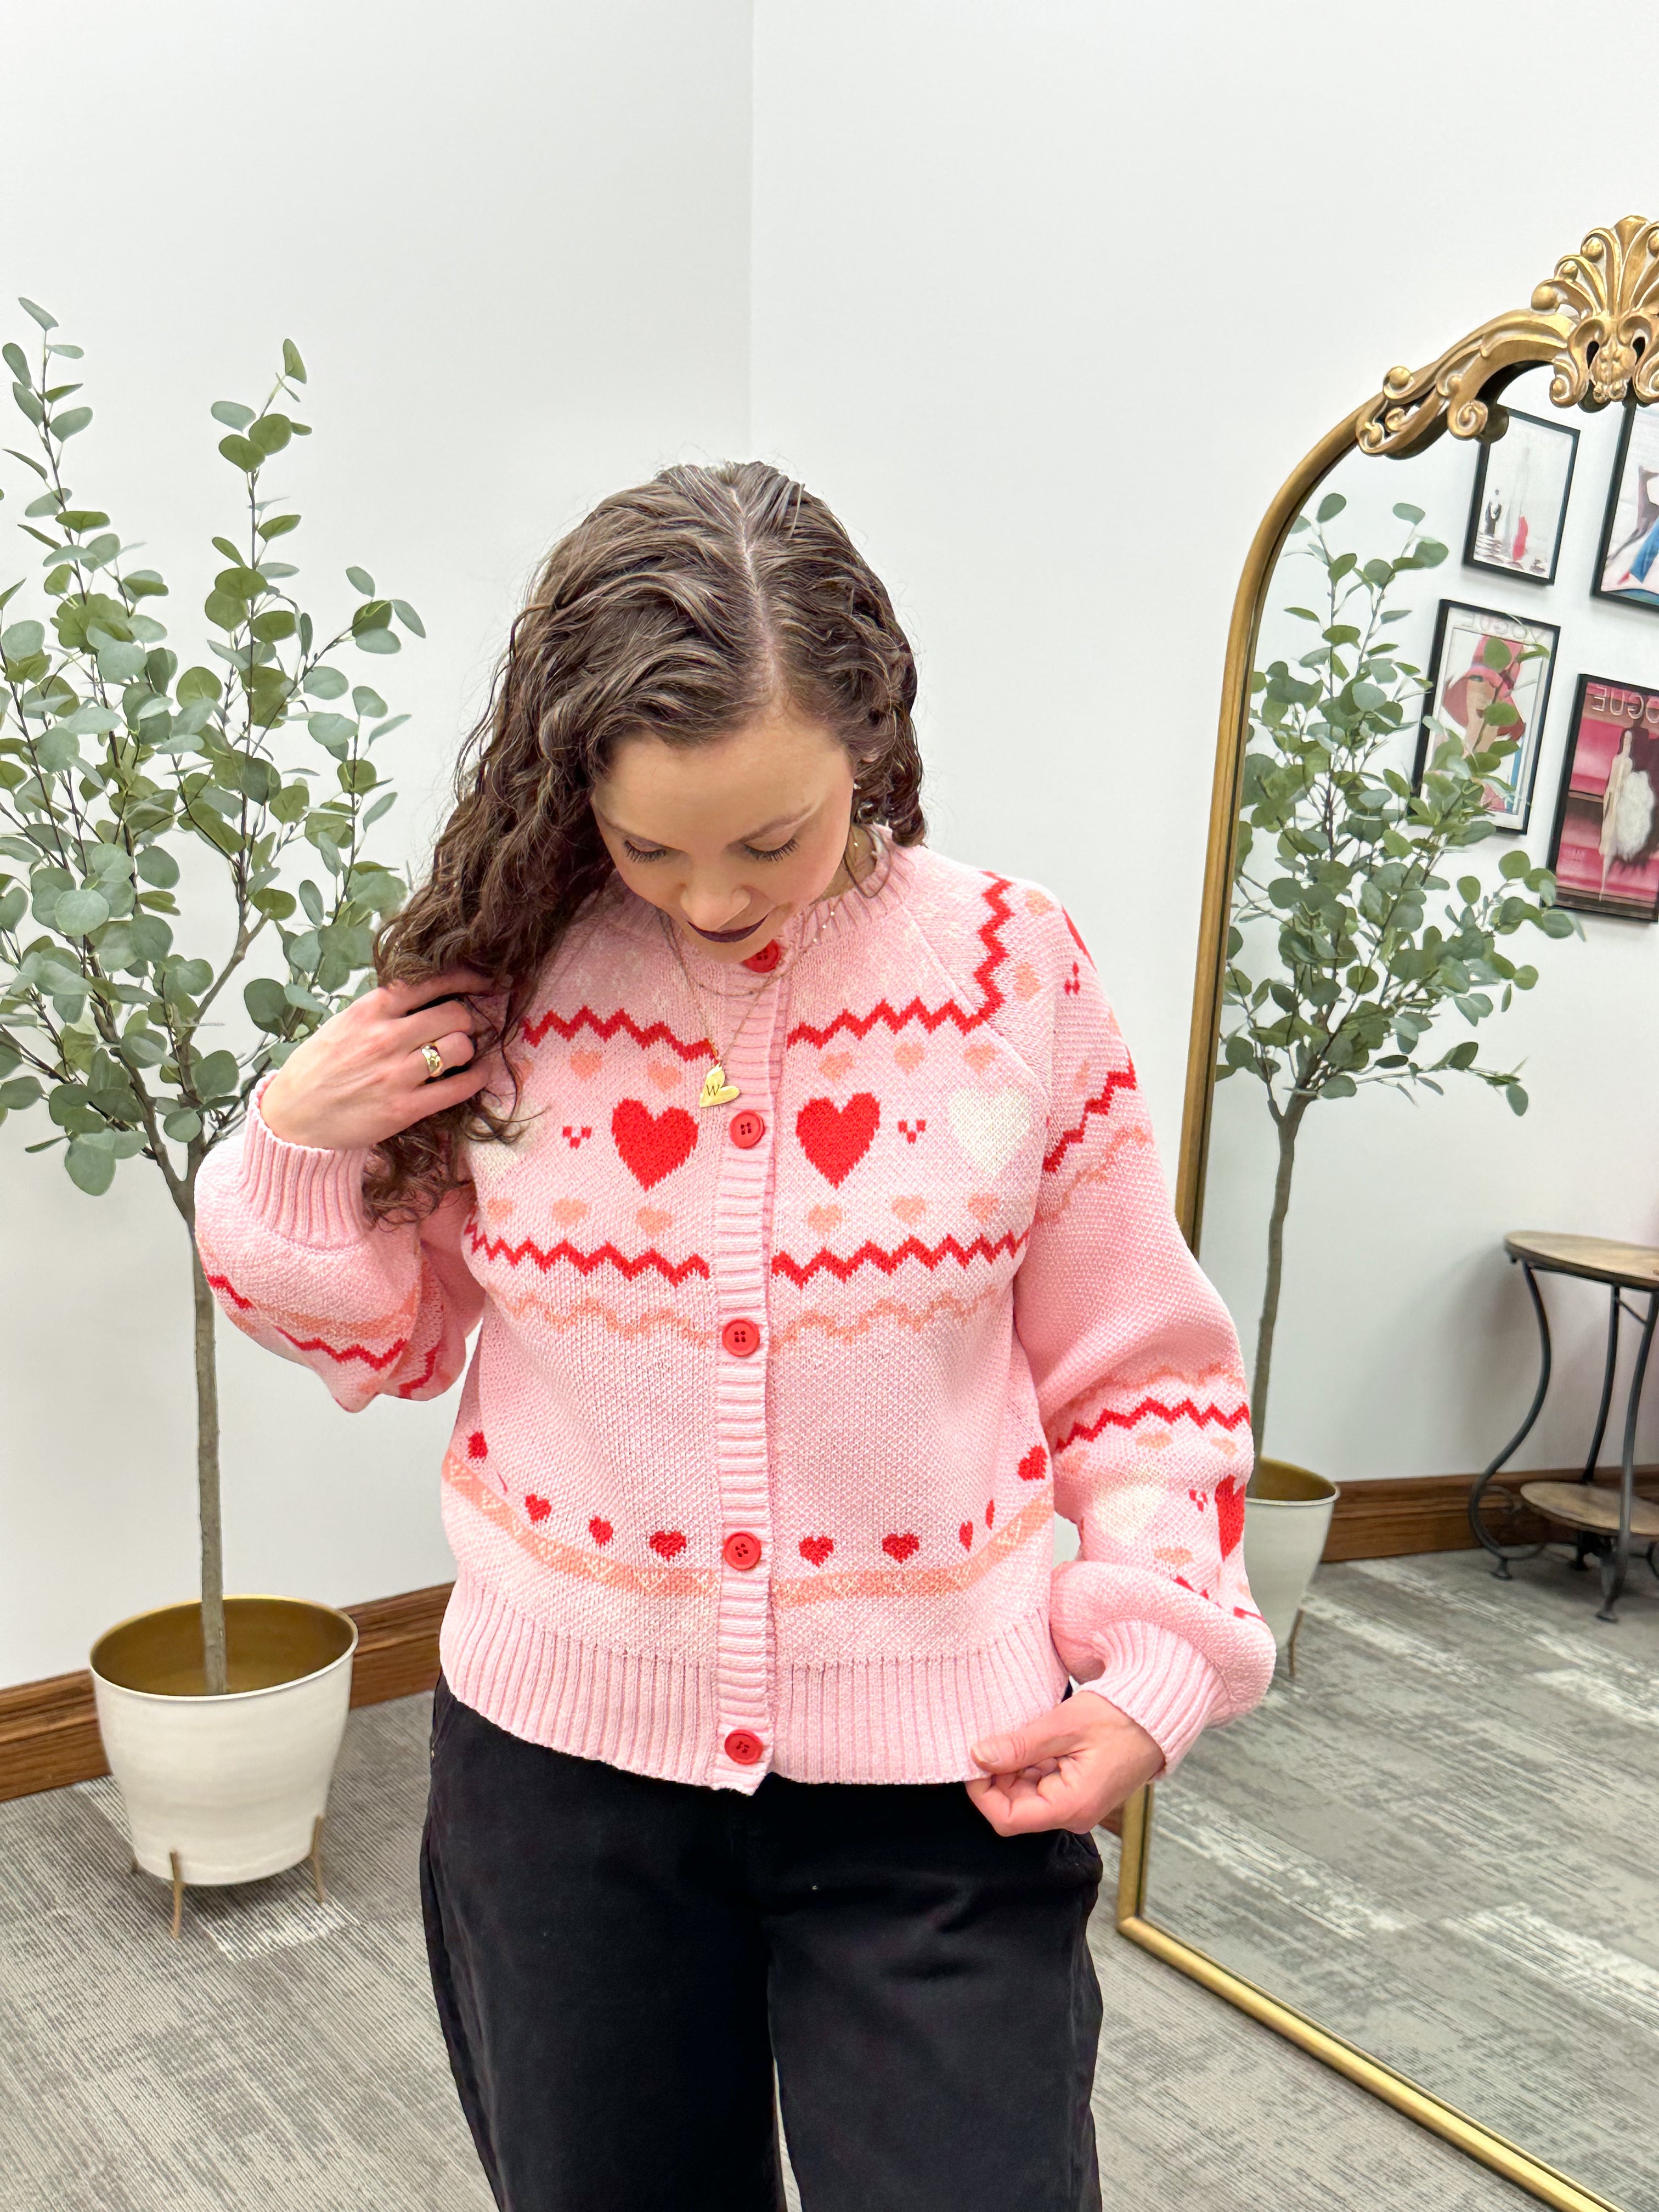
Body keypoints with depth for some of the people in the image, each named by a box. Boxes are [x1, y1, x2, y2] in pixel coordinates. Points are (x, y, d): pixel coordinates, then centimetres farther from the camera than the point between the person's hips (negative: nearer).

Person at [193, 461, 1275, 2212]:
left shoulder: (1012, 966, -10)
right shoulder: (496, 983, -7)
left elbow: (1137, 1374, -1)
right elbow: (394, 1342, 6)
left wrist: (1156, 1666, -12)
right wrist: (290, 1152, -10)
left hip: (938, 1778, -1)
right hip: (564, 1746, 2)